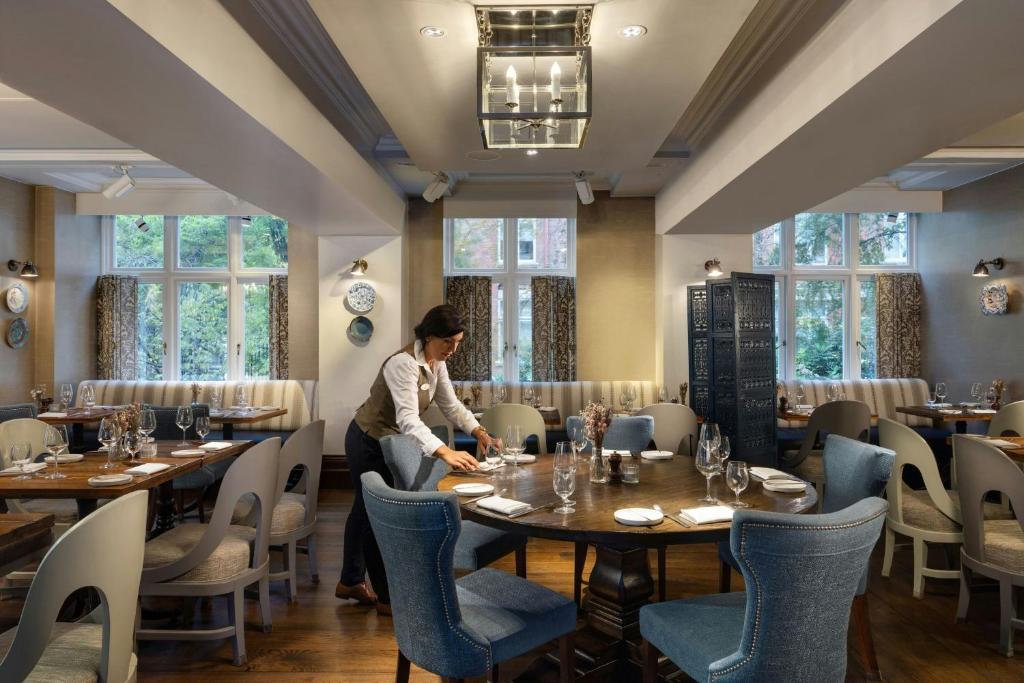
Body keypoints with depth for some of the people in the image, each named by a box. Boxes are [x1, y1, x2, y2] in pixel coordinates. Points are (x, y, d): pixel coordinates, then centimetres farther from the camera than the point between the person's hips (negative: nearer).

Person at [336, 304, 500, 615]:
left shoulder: (436, 363, -5)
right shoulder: (404, 363, -32)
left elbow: (451, 405, 0)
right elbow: (408, 418, -44)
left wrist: (479, 432, -16)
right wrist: (445, 452, -54)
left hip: (386, 441, 9)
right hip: (367, 442, -9)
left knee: (366, 509, 20)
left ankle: (350, 582, 37)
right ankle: (386, 597, 16)